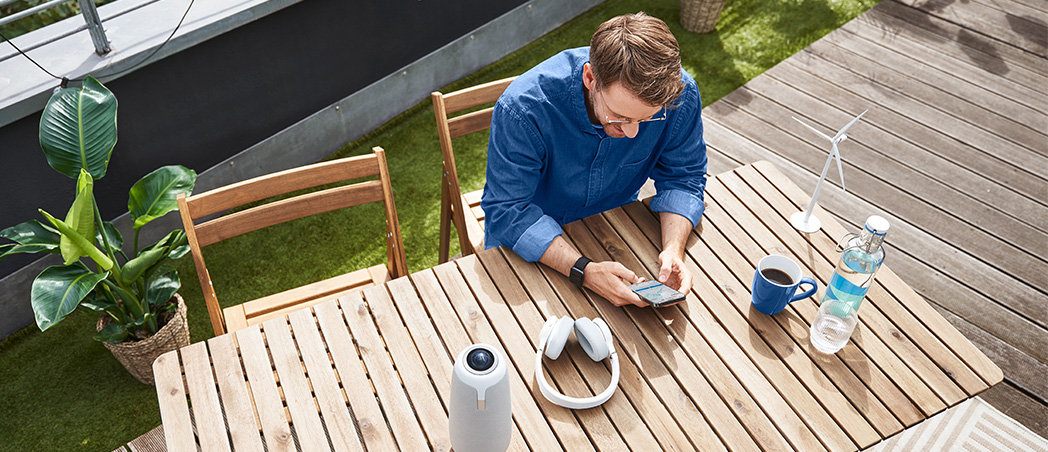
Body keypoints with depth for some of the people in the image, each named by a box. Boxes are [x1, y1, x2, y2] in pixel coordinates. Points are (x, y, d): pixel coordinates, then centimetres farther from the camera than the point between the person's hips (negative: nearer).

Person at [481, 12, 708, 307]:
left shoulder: (680, 95, -22)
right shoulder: (522, 108, -33)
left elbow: (682, 177, -7)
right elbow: (508, 211, -27)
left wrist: (674, 248, -26)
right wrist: (584, 271, -40)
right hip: (532, 239, -2)